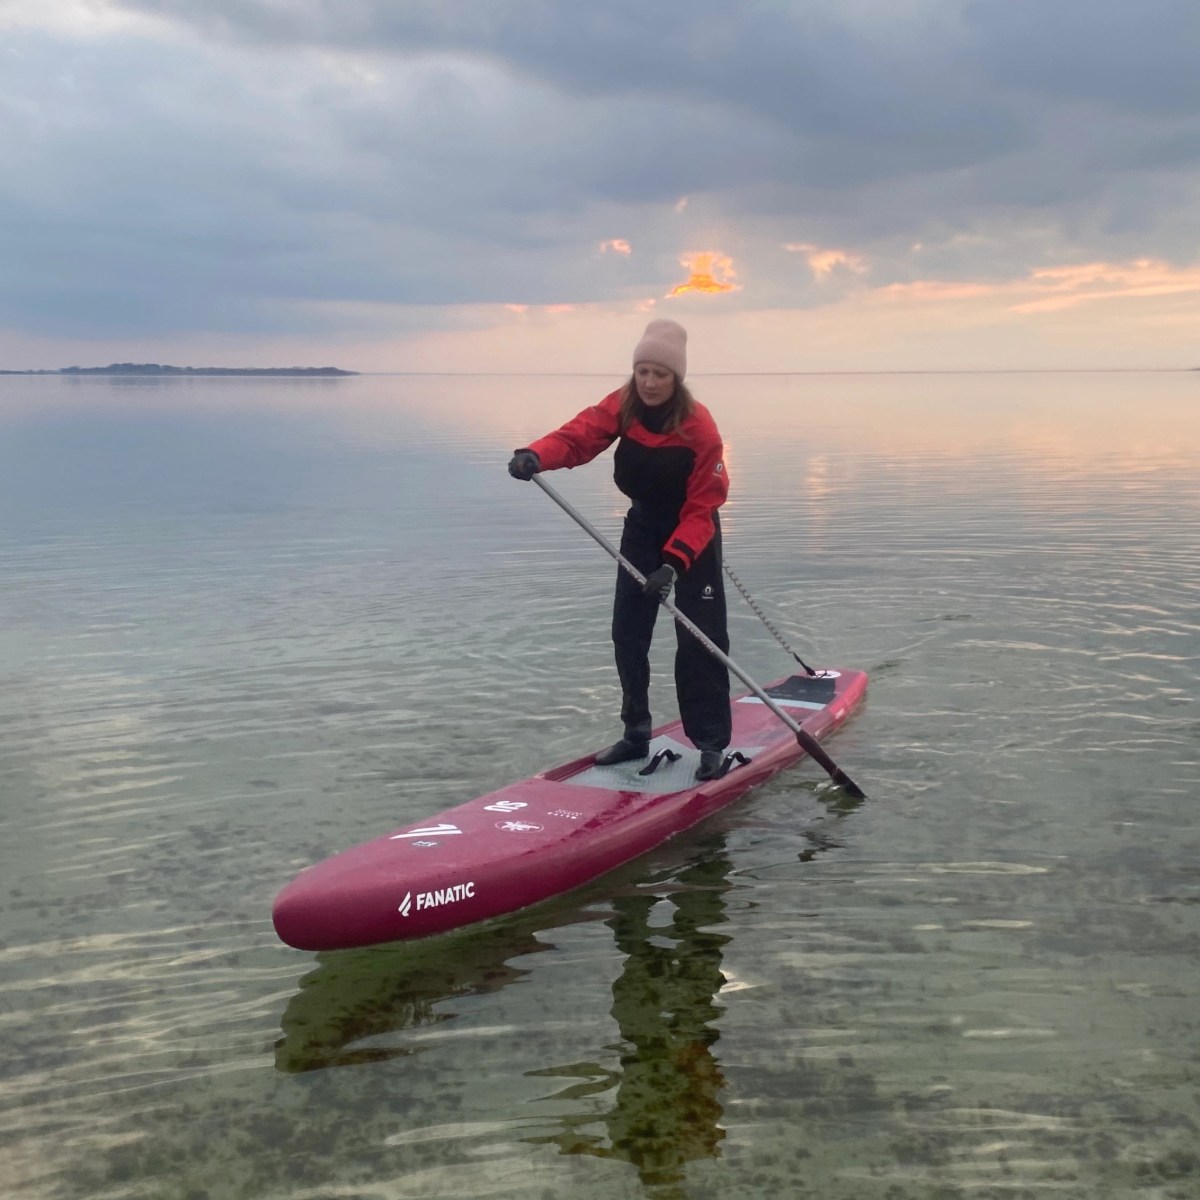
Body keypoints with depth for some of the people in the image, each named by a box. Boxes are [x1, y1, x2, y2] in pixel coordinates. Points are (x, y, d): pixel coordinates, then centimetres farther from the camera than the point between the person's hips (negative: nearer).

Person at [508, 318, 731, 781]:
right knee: (627, 633, 5)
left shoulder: (699, 428, -25)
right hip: (643, 526, 5)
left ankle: (711, 744, 5)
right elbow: (576, 436, -29)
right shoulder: (621, 407, -14)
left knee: (699, 639, -7)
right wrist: (535, 455, -51)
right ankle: (636, 734, 20)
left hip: (693, 534, -4)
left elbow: (702, 508, -24)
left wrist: (674, 562, -35)